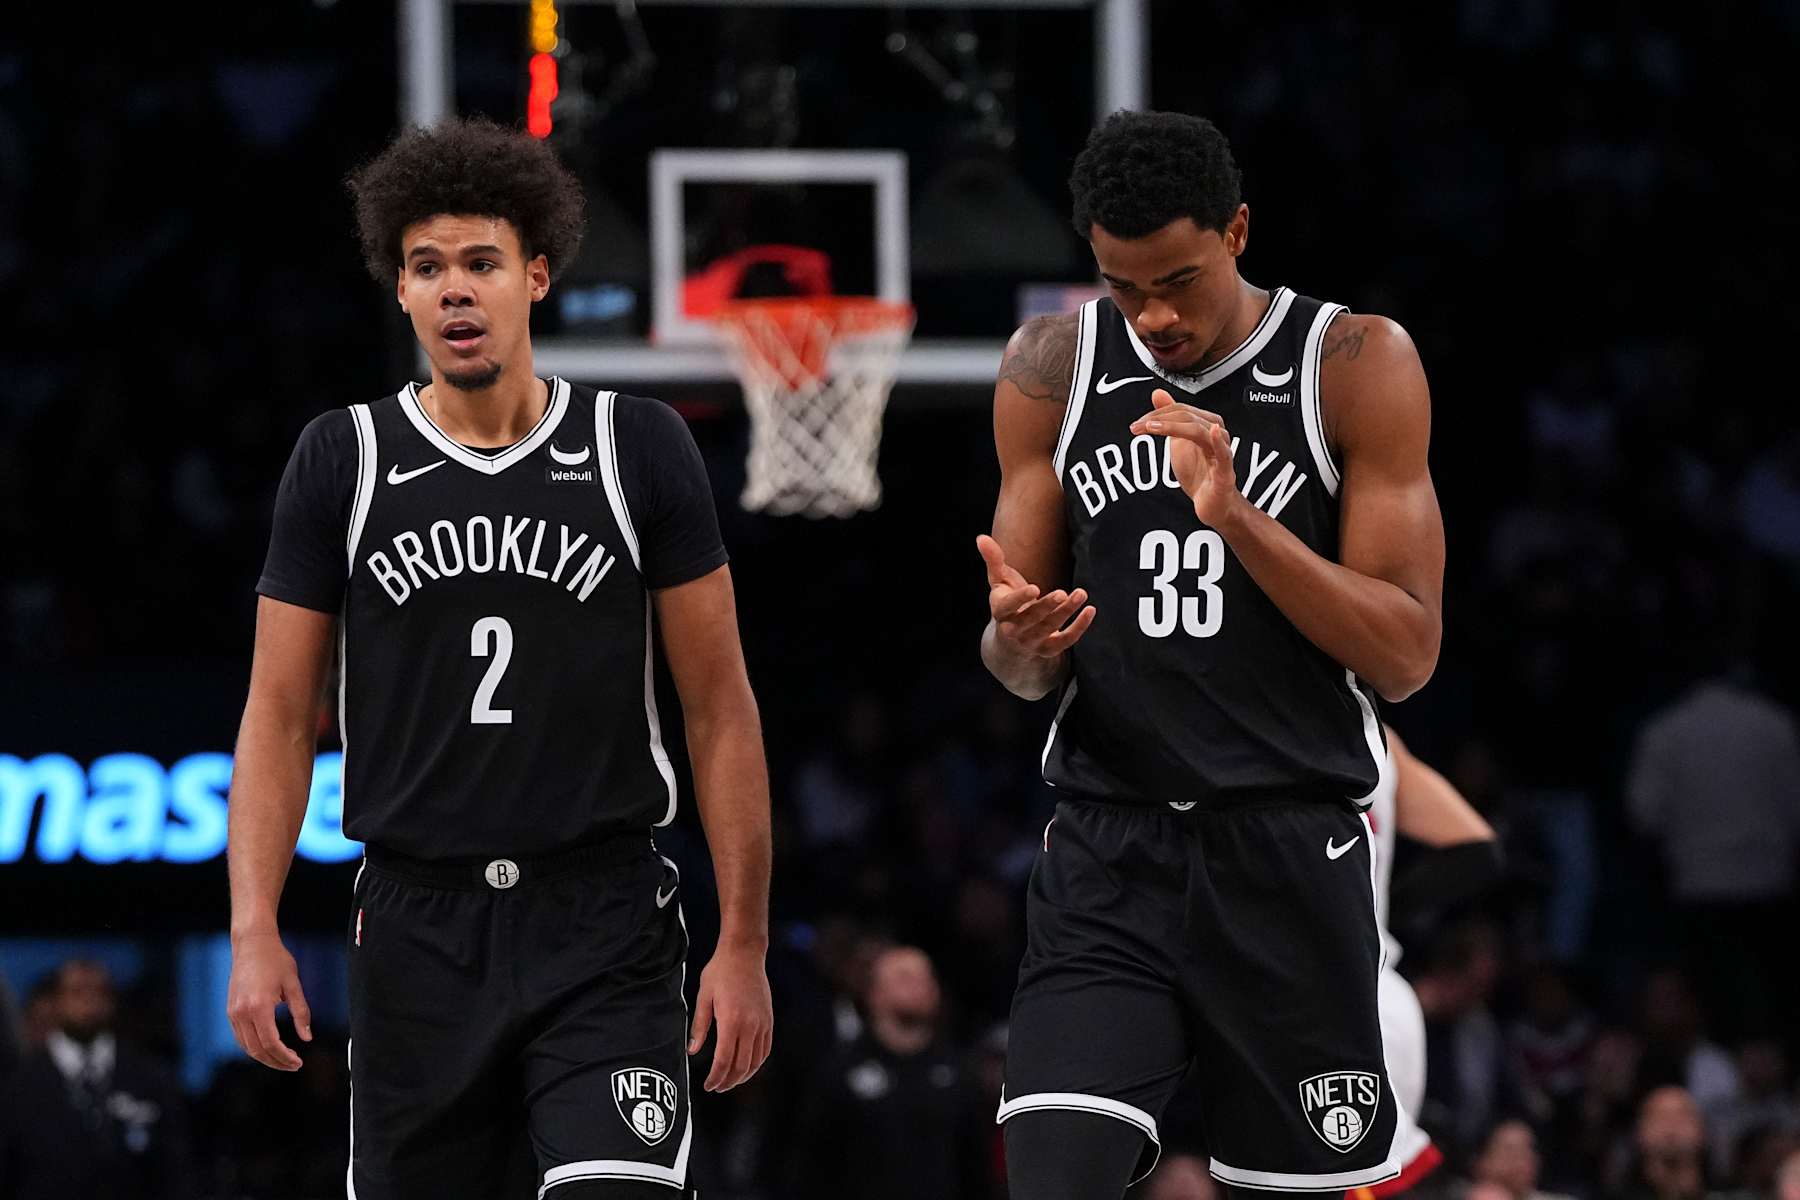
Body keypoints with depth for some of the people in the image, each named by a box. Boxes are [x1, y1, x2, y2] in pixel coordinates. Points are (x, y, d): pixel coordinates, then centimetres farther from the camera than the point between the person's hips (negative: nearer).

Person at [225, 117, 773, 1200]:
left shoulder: (639, 450, 2)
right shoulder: (343, 461, 5)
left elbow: (722, 712, 4)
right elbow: (280, 715, 6)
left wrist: (745, 944, 0)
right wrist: (254, 930, -5)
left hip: (603, 925, -2)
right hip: (420, 934, 2)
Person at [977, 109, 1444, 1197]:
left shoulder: (1357, 365, -4)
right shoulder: (1053, 370, 4)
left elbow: (1406, 658, -8)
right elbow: (1027, 674, 10)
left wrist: (1236, 517, -20)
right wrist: (1020, 643, -15)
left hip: (1290, 855, -1)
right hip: (1108, 856, 2)